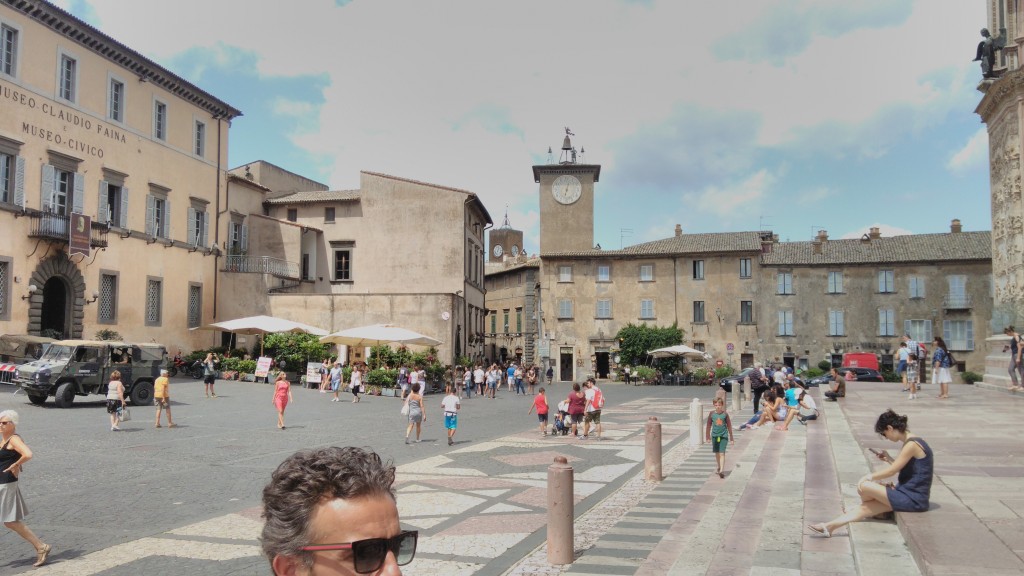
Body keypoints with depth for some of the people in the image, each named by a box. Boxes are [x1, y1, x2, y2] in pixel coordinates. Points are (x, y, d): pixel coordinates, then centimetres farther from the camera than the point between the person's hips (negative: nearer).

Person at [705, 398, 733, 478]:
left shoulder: (725, 414, -4)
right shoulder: (712, 414, 0)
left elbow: (729, 426, 3)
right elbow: (708, 426, 6)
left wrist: (731, 437, 5)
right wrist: (707, 437, 4)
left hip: (724, 436, -3)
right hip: (714, 436, 3)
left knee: (722, 453, -11)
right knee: (717, 453, 14)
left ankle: (722, 471, -16)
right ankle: (719, 468, 31)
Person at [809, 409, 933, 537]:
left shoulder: (912, 444, -18)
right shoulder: (911, 442, 12)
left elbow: (892, 471, -14)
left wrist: (869, 477, -4)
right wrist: (889, 459, 9)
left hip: (913, 499, -9)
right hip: (907, 493, 9)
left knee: (864, 486, -13)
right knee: (865, 507, 3)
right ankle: (830, 526, 3)